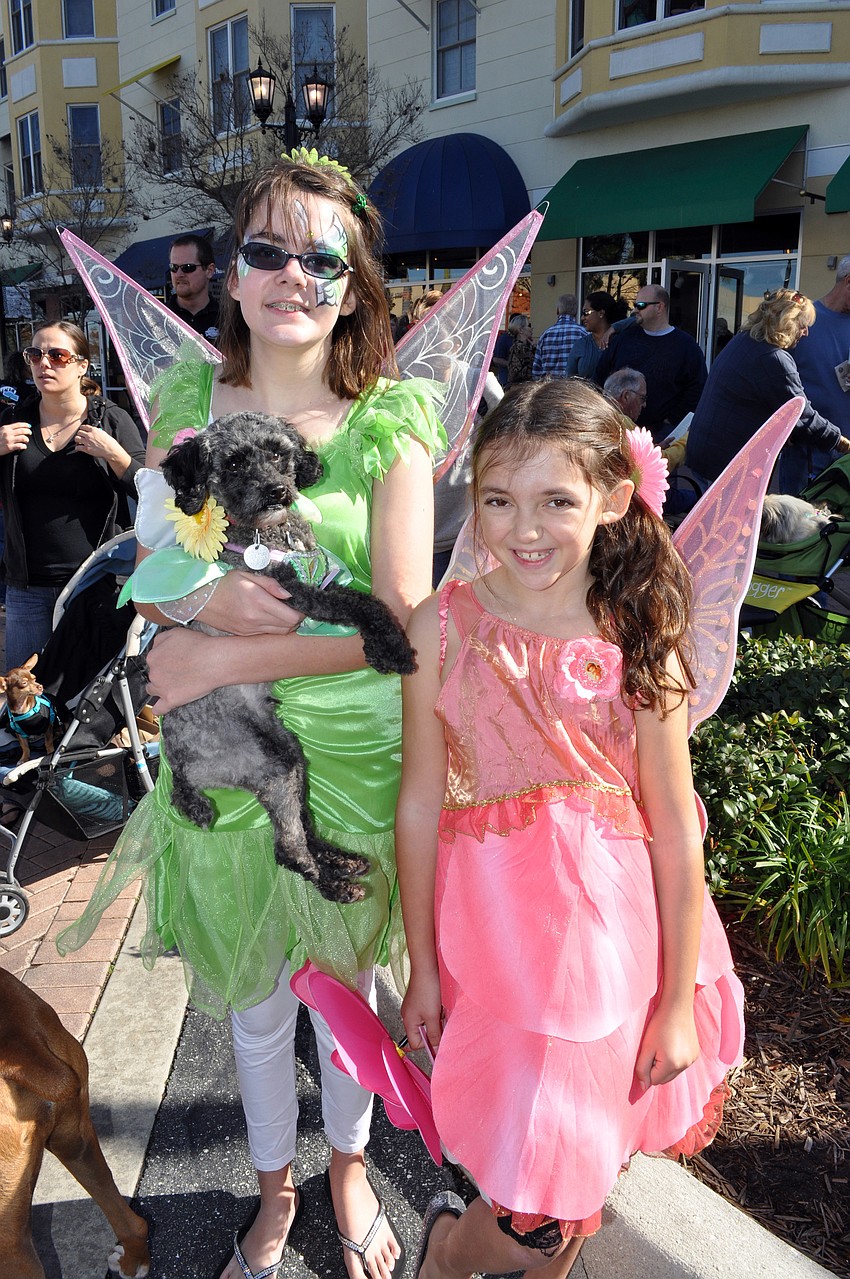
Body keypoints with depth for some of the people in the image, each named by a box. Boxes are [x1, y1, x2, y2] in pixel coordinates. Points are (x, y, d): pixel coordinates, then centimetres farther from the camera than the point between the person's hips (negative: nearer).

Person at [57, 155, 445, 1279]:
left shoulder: (388, 421, -9)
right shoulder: (186, 401, 1)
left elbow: (401, 619, -15)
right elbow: (150, 581, 4)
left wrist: (222, 657, -19)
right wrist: (209, 598, -19)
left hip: (353, 749, -2)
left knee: (343, 977, 18)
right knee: (250, 989, 19)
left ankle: (349, 1166, 49)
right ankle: (274, 1186, 48)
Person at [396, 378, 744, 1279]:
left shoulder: (639, 642, -11)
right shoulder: (442, 627, -10)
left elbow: (677, 837, -6)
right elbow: (420, 806, -4)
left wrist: (679, 1001, -1)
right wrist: (422, 967, 3)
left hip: (613, 954, 1)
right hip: (490, 955, 0)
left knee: (582, 1170, 19)